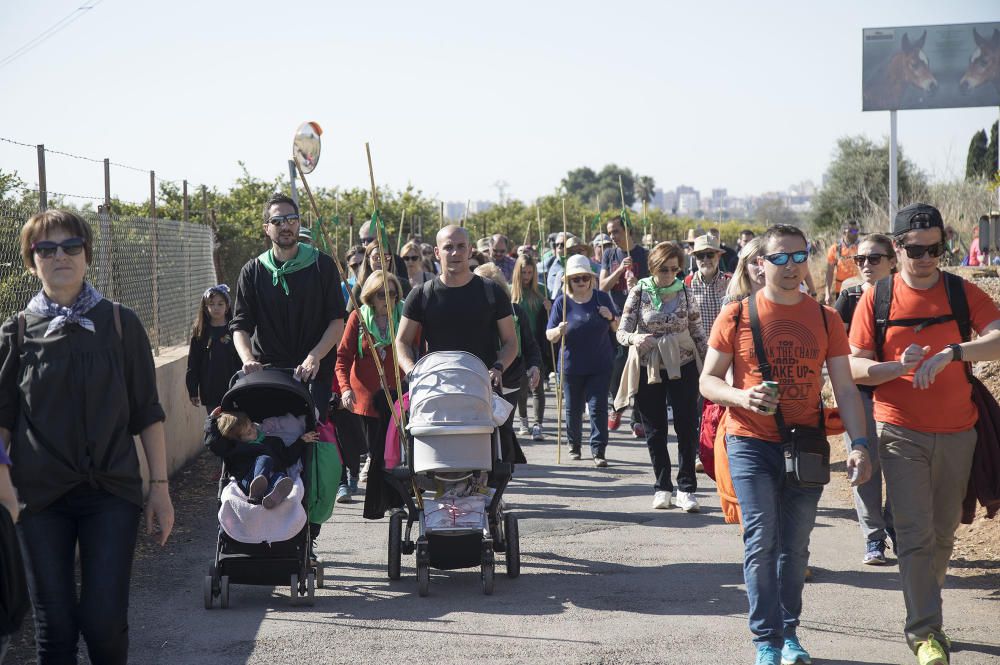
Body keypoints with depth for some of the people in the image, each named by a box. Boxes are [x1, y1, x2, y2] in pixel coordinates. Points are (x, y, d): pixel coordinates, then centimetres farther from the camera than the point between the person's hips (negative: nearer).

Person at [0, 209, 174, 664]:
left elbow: (147, 413, 6)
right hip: (40, 496, 1)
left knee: (104, 619, -7)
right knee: (54, 625, 3)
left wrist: (159, 486, 2)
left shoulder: (120, 324, 3)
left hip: (111, 493, -1)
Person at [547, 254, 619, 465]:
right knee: (573, 409, 11)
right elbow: (549, 335, -3)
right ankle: (573, 445, 30)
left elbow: (617, 328, 12)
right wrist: (559, 331, -26)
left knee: (598, 408, -6)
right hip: (571, 366, 0)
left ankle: (598, 451, -4)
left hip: (600, 366, 0)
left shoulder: (602, 298, 2)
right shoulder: (562, 302, -3)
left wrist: (611, 317, -10)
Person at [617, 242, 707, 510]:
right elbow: (621, 332, -7)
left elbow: (698, 333, 6)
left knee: (687, 428, -2)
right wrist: (634, 339, -30)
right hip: (649, 367, 0)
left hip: (683, 366, 0)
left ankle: (685, 489, 5)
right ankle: (662, 488, 18)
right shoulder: (639, 292, -4)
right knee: (655, 431, 7)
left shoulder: (685, 292, 0)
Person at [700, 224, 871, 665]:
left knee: (794, 547, 9)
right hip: (751, 443, -2)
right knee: (761, 541, -8)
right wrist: (740, 396, -19)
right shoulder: (737, 315, -2)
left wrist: (859, 444, -8)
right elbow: (708, 381, 2)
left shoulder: (825, 319, 4)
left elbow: (845, 388, 4)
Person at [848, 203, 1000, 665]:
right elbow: (855, 368, -2)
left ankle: (924, 608, 31)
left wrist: (951, 353, -29)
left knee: (943, 532, 13)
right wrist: (898, 367, -21)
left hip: (956, 433, 2)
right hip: (901, 433, -2)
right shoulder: (876, 299, -1)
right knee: (915, 534, -8)